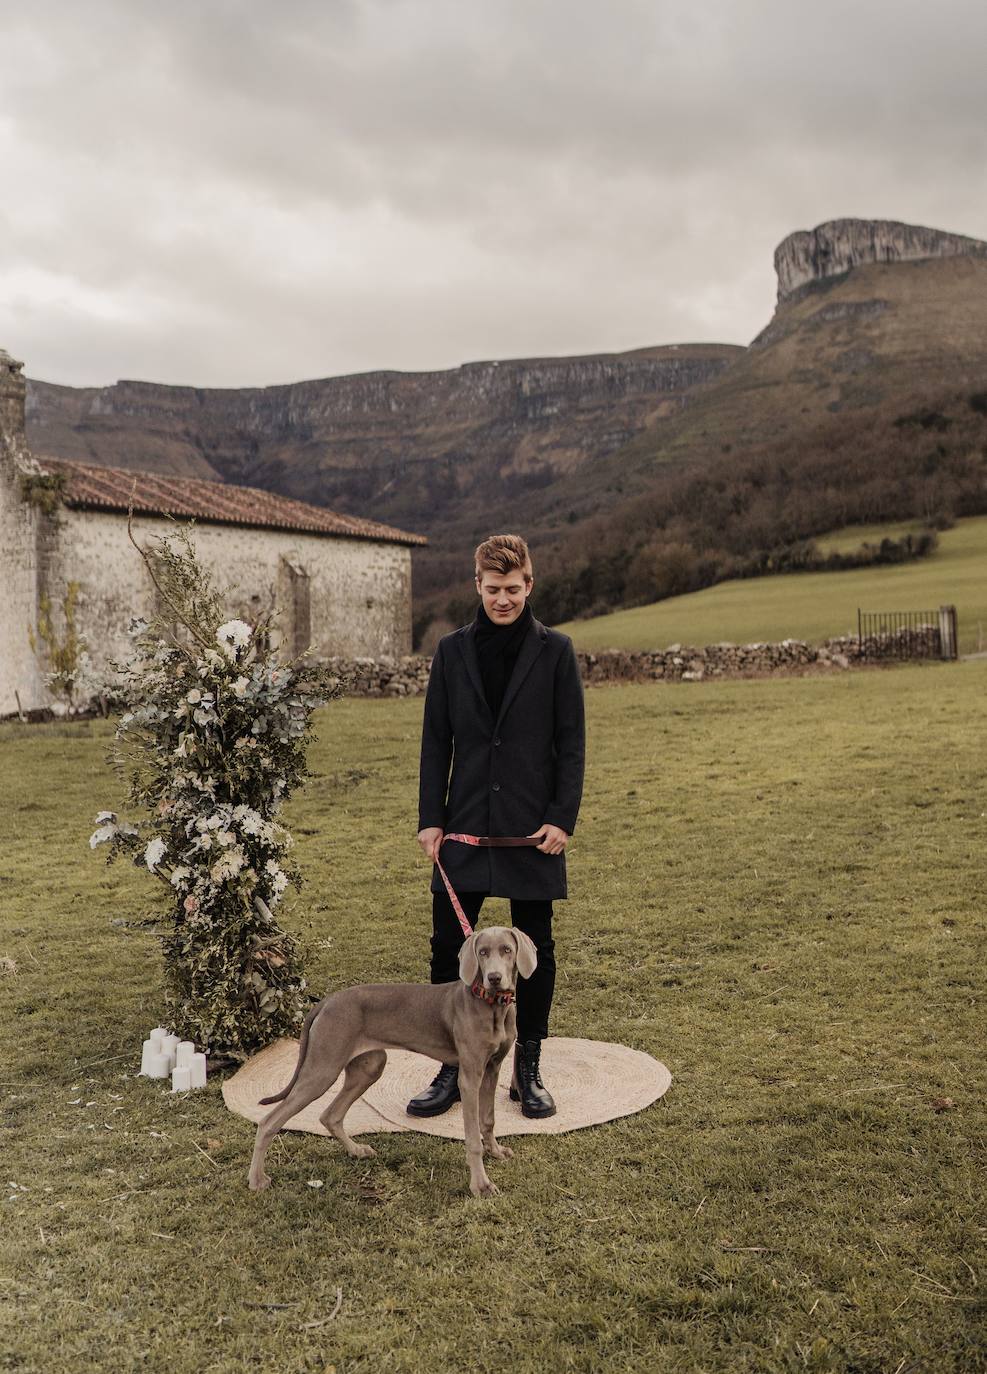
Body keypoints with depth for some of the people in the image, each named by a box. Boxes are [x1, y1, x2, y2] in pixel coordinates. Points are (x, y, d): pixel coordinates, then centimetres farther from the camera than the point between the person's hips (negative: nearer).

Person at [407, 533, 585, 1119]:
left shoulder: (555, 650, -1)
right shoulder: (453, 651, 5)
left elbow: (571, 742, -1)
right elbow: (436, 740, 7)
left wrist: (563, 818, -9)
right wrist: (431, 817, 1)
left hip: (533, 827, -2)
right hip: (466, 826, 2)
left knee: (535, 949, 8)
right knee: (449, 945, 3)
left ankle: (529, 1070, 23)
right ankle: (451, 1070, 18)